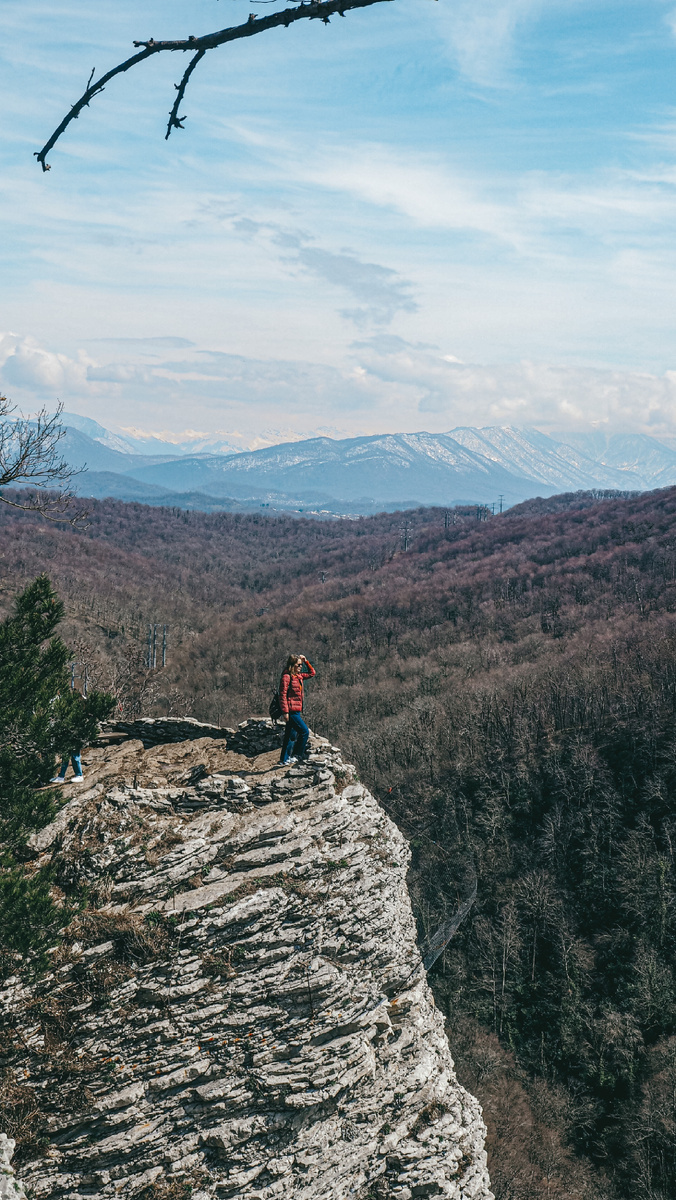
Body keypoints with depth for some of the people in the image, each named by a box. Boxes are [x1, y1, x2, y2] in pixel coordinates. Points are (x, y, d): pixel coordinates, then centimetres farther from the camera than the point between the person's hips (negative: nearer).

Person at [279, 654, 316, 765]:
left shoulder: (299, 676, 14)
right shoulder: (286, 677, -12)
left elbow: (312, 673, 28)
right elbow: (282, 695, -16)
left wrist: (306, 662, 15)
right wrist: (285, 711, -20)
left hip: (296, 710, 9)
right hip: (291, 710, -9)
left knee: (291, 736, 12)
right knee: (304, 731, -9)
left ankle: (284, 759, 17)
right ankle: (299, 755, 0)